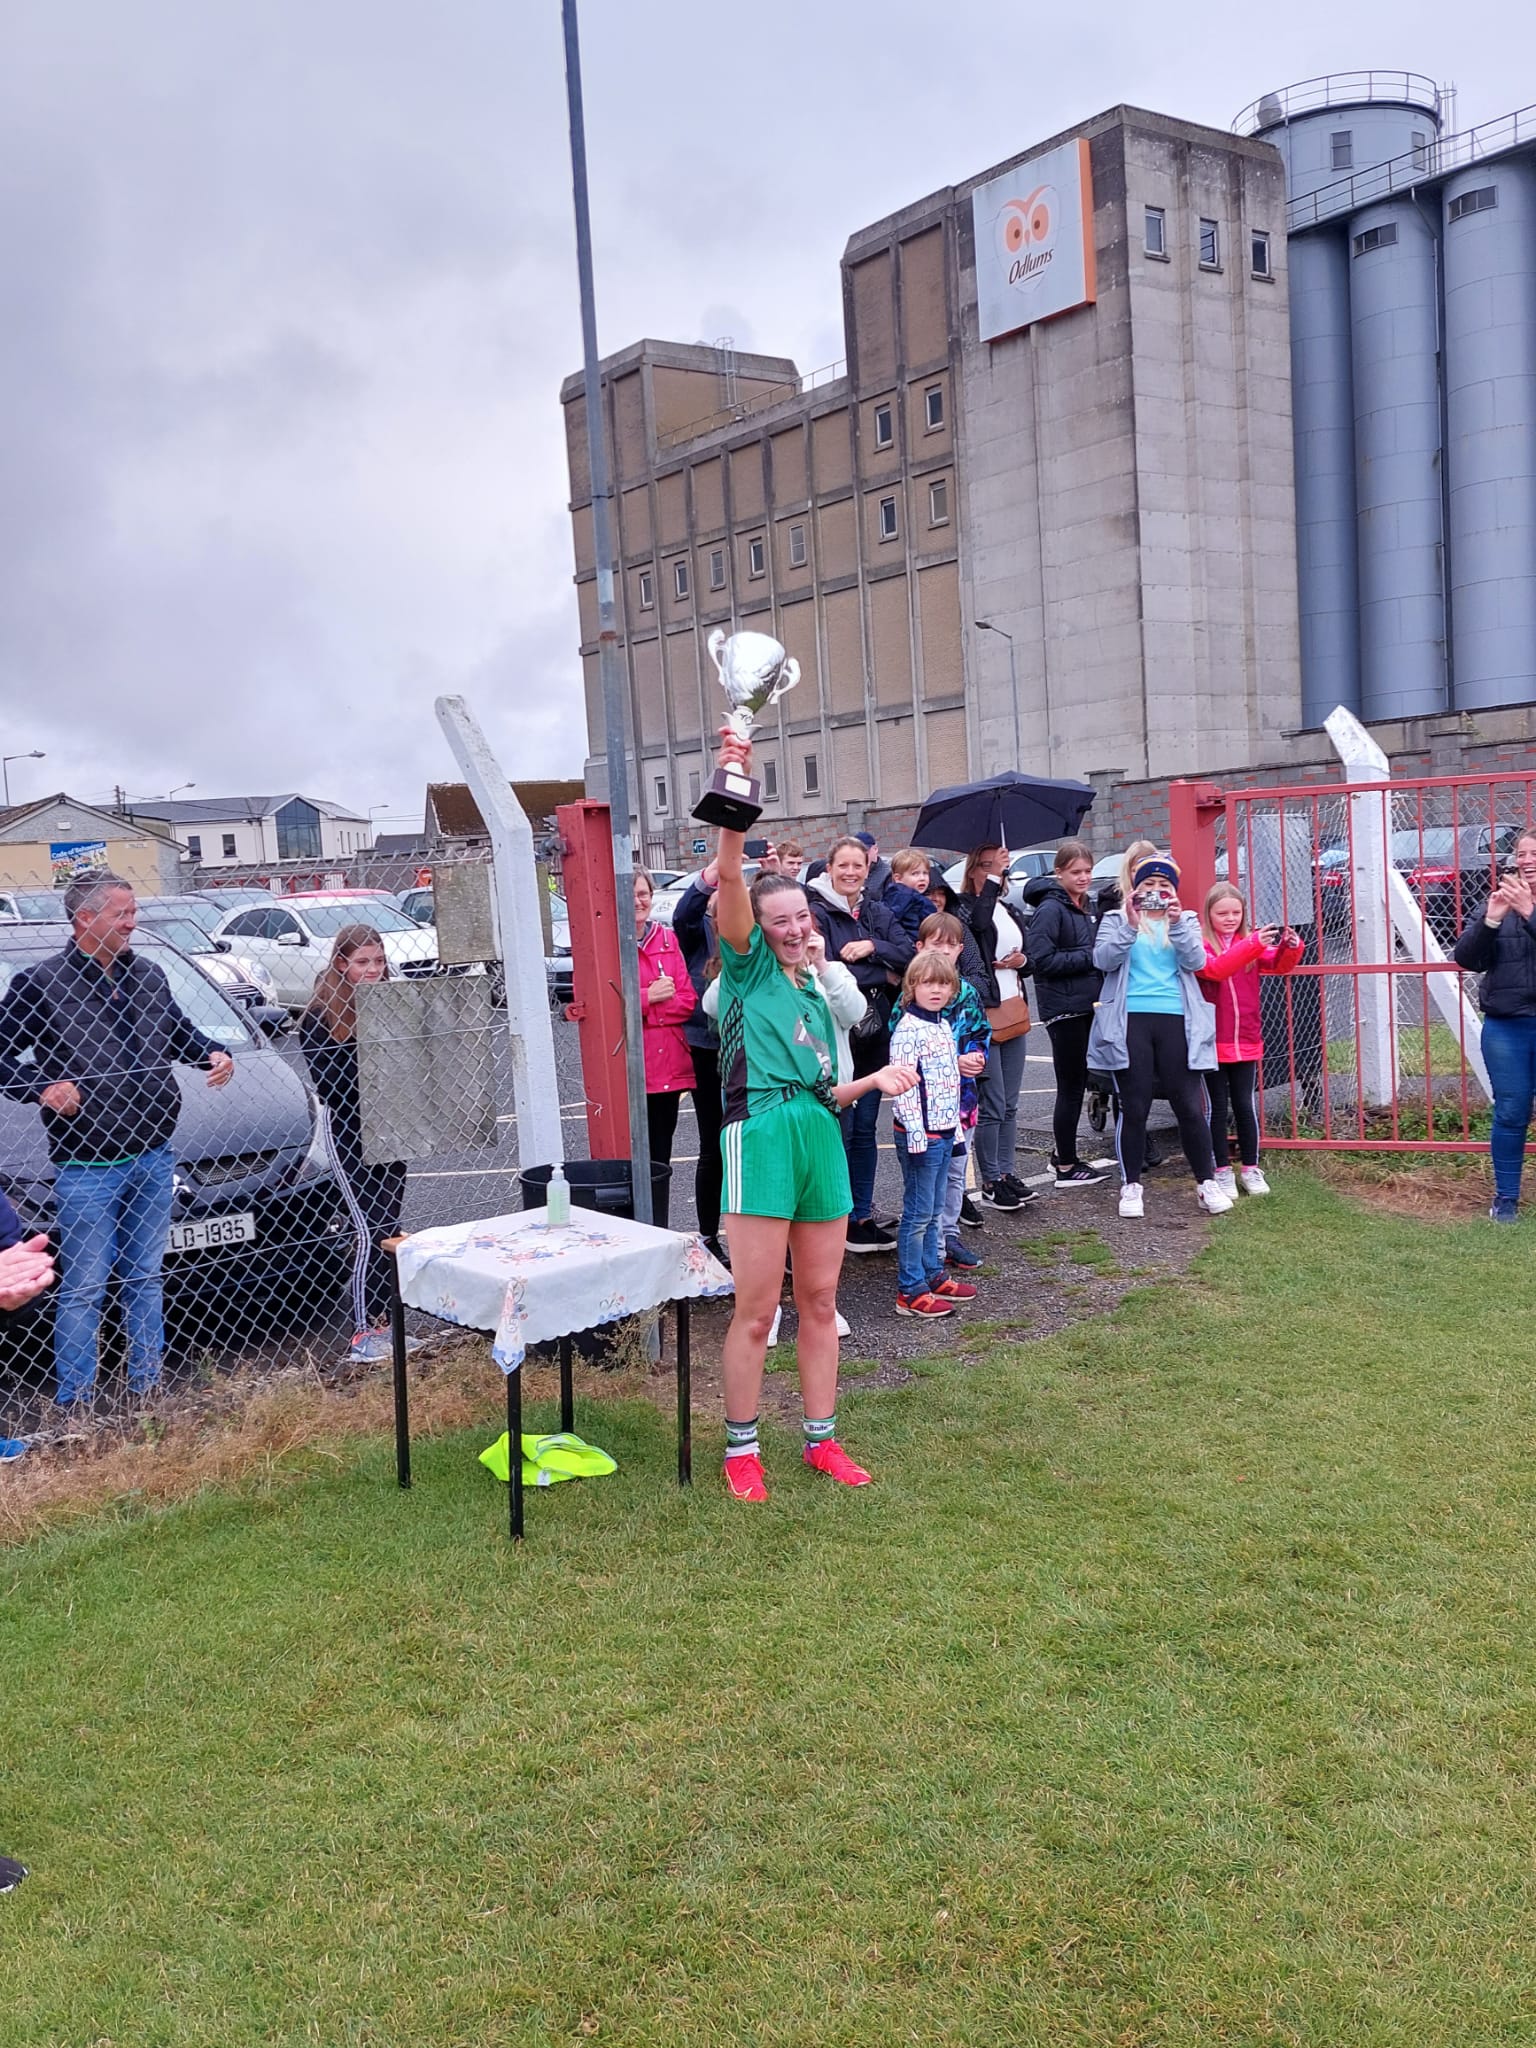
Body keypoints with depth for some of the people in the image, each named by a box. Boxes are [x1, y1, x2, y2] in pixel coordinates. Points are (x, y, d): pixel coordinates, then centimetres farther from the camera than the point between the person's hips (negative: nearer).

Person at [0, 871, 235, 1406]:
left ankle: (147, 1384, 26)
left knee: (146, 1278, 15)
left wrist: (213, 1053, 4)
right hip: (86, 1166, -5)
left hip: (154, 1157, 6)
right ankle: (75, 1401, 11)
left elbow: (178, 1030, 22)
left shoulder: (148, 975, 9)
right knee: (84, 1289, 1)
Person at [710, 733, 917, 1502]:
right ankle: (742, 1448, 12)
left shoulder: (816, 998, 22)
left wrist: (872, 1082, 13)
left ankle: (821, 1439, 23)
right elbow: (730, 879, -11)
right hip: (761, 1136, -6)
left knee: (820, 1302, 12)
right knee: (755, 1310, -2)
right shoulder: (748, 969, 5)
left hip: (820, 1137, 6)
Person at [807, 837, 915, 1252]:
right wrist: (882, 974, -12)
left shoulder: (879, 914, 13)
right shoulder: (818, 913, -7)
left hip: (874, 1032, 6)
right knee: (839, 1129, -3)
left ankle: (861, 1218, 20)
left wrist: (872, 948, -12)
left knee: (864, 1129, 12)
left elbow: (908, 955, 1)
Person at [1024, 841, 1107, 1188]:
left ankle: (1062, 1155, 26)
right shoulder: (1050, 909, -13)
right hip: (1063, 1008, -9)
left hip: (1085, 1005, 9)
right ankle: (1066, 1167, 6)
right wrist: (1090, 958, -18)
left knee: (1075, 1084, 15)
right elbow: (1042, 959, -21)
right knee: (1071, 1087, -3)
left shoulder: (1083, 908, 15)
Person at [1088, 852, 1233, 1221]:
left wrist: (1176, 922, -15)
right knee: (1133, 1107, 1)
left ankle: (1207, 1183, 10)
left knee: (1189, 1105, 0)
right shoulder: (1116, 920, 10)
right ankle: (1131, 1185, 10)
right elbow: (1103, 960, -6)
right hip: (1130, 1021, -1)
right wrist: (1130, 926, -18)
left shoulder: (1186, 921, 15)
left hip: (1176, 1021, 1)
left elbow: (1196, 961, -2)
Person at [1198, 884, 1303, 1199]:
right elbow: (1215, 968, -25)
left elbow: (1279, 965, -4)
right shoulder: (1201, 944, -6)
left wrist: (1291, 946, -25)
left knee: (1246, 1105, 8)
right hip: (1213, 1043, -3)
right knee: (1217, 1108, 5)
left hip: (1246, 1042, 3)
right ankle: (1222, 1170, 14)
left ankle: (1250, 1167, 19)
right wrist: (1252, 945, -35)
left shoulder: (1251, 941, 6)